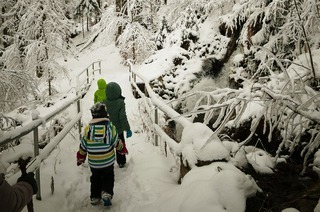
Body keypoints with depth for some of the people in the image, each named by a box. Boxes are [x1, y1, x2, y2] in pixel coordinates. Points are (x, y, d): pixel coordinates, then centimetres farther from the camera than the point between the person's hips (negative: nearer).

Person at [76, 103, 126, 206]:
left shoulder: (88, 128, -8)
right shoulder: (110, 127, -12)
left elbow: (83, 146, -1)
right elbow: (116, 143, -4)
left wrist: (80, 157, 15)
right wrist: (122, 148, 17)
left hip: (93, 162, 1)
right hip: (108, 161, -1)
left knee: (95, 179, 22)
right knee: (108, 177, 18)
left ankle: (95, 197, 25)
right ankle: (107, 193, 1)